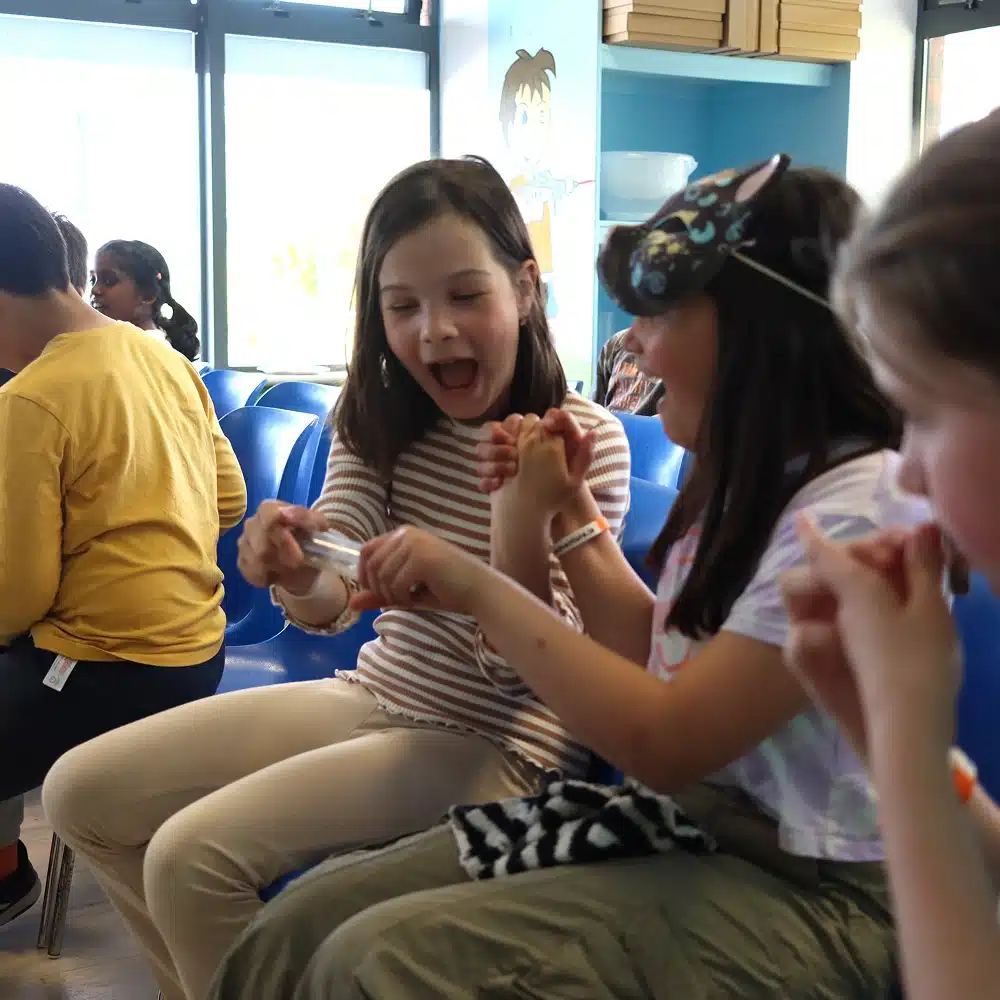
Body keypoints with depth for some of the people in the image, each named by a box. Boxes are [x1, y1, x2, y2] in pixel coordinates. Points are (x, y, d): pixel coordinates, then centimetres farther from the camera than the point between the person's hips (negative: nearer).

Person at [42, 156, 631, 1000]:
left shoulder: (586, 442, -17)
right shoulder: (379, 419, -1)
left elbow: (522, 664, -21)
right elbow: (333, 603, -13)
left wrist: (522, 505, -37)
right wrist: (298, 572, -37)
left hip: (494, 741, -6)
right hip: (375, 696, 7)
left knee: (192, 856, -22)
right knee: (83, 792, 3)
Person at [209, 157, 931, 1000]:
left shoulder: (861, 503, -19)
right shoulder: (752, 477, 10)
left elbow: (666, 741, -23)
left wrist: (479, 589, -18)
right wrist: (568, 510, 15)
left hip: (795, 889, -8)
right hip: (684, 824, 8)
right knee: (297, 927, -5)